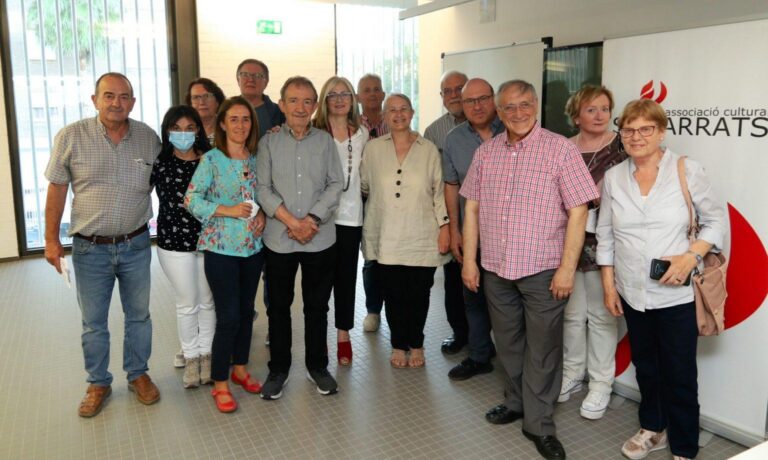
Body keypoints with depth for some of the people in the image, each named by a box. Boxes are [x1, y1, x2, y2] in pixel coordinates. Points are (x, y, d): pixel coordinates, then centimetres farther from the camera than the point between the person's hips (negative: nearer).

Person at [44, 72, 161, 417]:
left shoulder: (148, 137, -2)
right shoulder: (71, 137, -8)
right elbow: (57, 190, -2)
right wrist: (51, 240, -2)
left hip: (136, 245, 2)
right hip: (90, 248, -1)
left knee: (139, 315, 14)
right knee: (93, 323, 12)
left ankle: (138, 375, 33)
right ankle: (98, 384, 30)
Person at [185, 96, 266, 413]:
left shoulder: (256, 159, 7)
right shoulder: (211, 159, -8)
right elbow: (191, 199, -12)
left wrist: (262, 215, -5)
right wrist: (228, 210, -20)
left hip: (253, 245, 5)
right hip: (221, 247, -5)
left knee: (246, 311, 14)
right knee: (229, 317, -4)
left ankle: (240, 368, 33)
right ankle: (220, 384, 13)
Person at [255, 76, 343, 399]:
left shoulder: (325, 141, 4)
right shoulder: (269, 143, 2)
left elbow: (335, 185, -1)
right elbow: (263, 189, -4)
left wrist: (312, 219, -13)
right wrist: (292, 222, -14)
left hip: (320, 238, 1)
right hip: (279, 239, 0)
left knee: (317, 305, 11)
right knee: (278, 306, 10)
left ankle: (317, 365, 28)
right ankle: (278, 368, 26)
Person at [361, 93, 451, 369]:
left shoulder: (428, 150, 4)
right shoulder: (373, 149, 4)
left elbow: (439, 191, 3)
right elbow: (364, 185, 15)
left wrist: (444, 226, -1)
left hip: (422, 237, 0)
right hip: (387, 238, 1)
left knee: (418, 293, 5)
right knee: (393, 293, 5)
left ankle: (416, 344, 26)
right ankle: (399, 345, 24)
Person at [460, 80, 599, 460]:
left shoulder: (560, 149, -7)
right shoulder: (486, 151, 6)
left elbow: (578, 211, -9)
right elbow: (472, 206, 9)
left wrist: (567, 268, -13)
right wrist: (469, 260, 5)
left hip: (543, 271, -4)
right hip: (495, 269, 4)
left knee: (542, 349, 6)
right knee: (507, 343, 18)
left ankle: (538, 423, 22)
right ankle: (516, 402, 39)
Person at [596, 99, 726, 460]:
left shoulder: (687, 171, -7)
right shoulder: (613, 177, 2)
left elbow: (716, 219, 0)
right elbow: (605, 235, 7)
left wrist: (691, 256, -16)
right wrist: (609, 285, 5)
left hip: (676, 294, -3)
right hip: (632, 294, 3)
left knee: (680, 375, 6)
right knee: (645, 366, 19)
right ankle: (653, 429, 40)